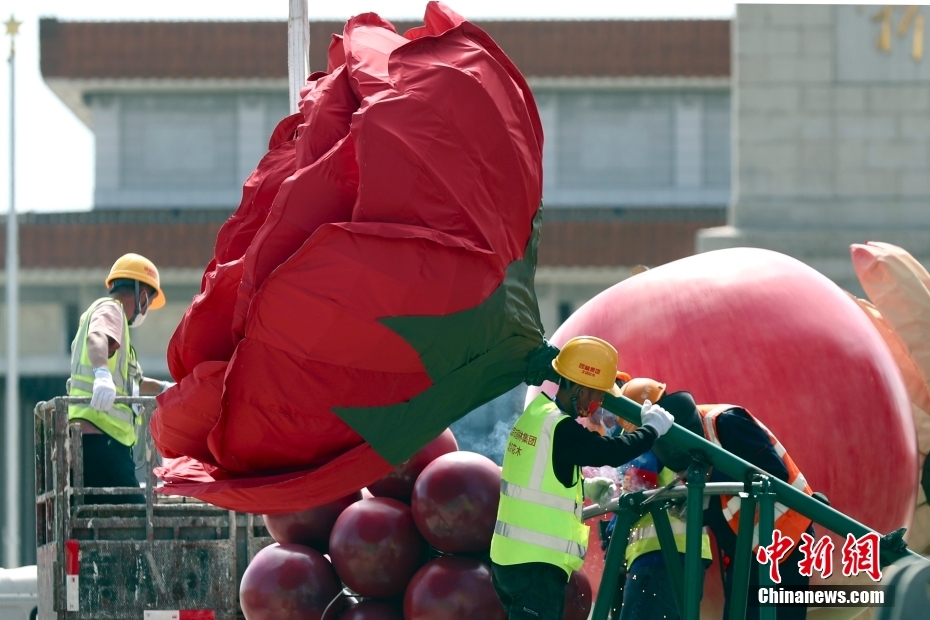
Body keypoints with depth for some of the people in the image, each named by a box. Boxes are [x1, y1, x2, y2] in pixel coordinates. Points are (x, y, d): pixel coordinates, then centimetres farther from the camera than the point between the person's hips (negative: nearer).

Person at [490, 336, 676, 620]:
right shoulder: (559, 428, -16)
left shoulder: (537, 414, 13)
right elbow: (612, 452, -21)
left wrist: (585, 487, 14)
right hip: (536, 565, -10)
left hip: (511, 557, 10)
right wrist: (652, 429, -5)